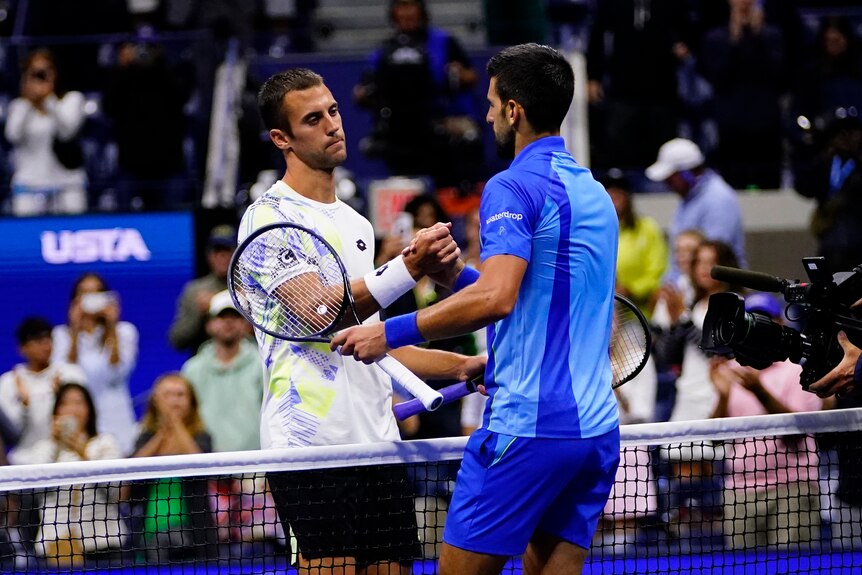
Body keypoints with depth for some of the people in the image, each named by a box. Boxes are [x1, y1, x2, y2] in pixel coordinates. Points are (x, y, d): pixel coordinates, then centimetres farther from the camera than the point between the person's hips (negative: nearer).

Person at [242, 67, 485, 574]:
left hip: (376, 440, 8)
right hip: (311, 442, -8)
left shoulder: (356, 225, 22)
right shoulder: (269, 216, -3)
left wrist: (465, 366, 20)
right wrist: (411, 266, -24)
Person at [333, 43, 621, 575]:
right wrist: (459, 276, 18)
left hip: (528, 426, -8)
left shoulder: (513, 186, -10)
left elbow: (496, 298, -23)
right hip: (597, 427, 8)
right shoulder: (594, 192, 18)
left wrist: (392, 332, -16)